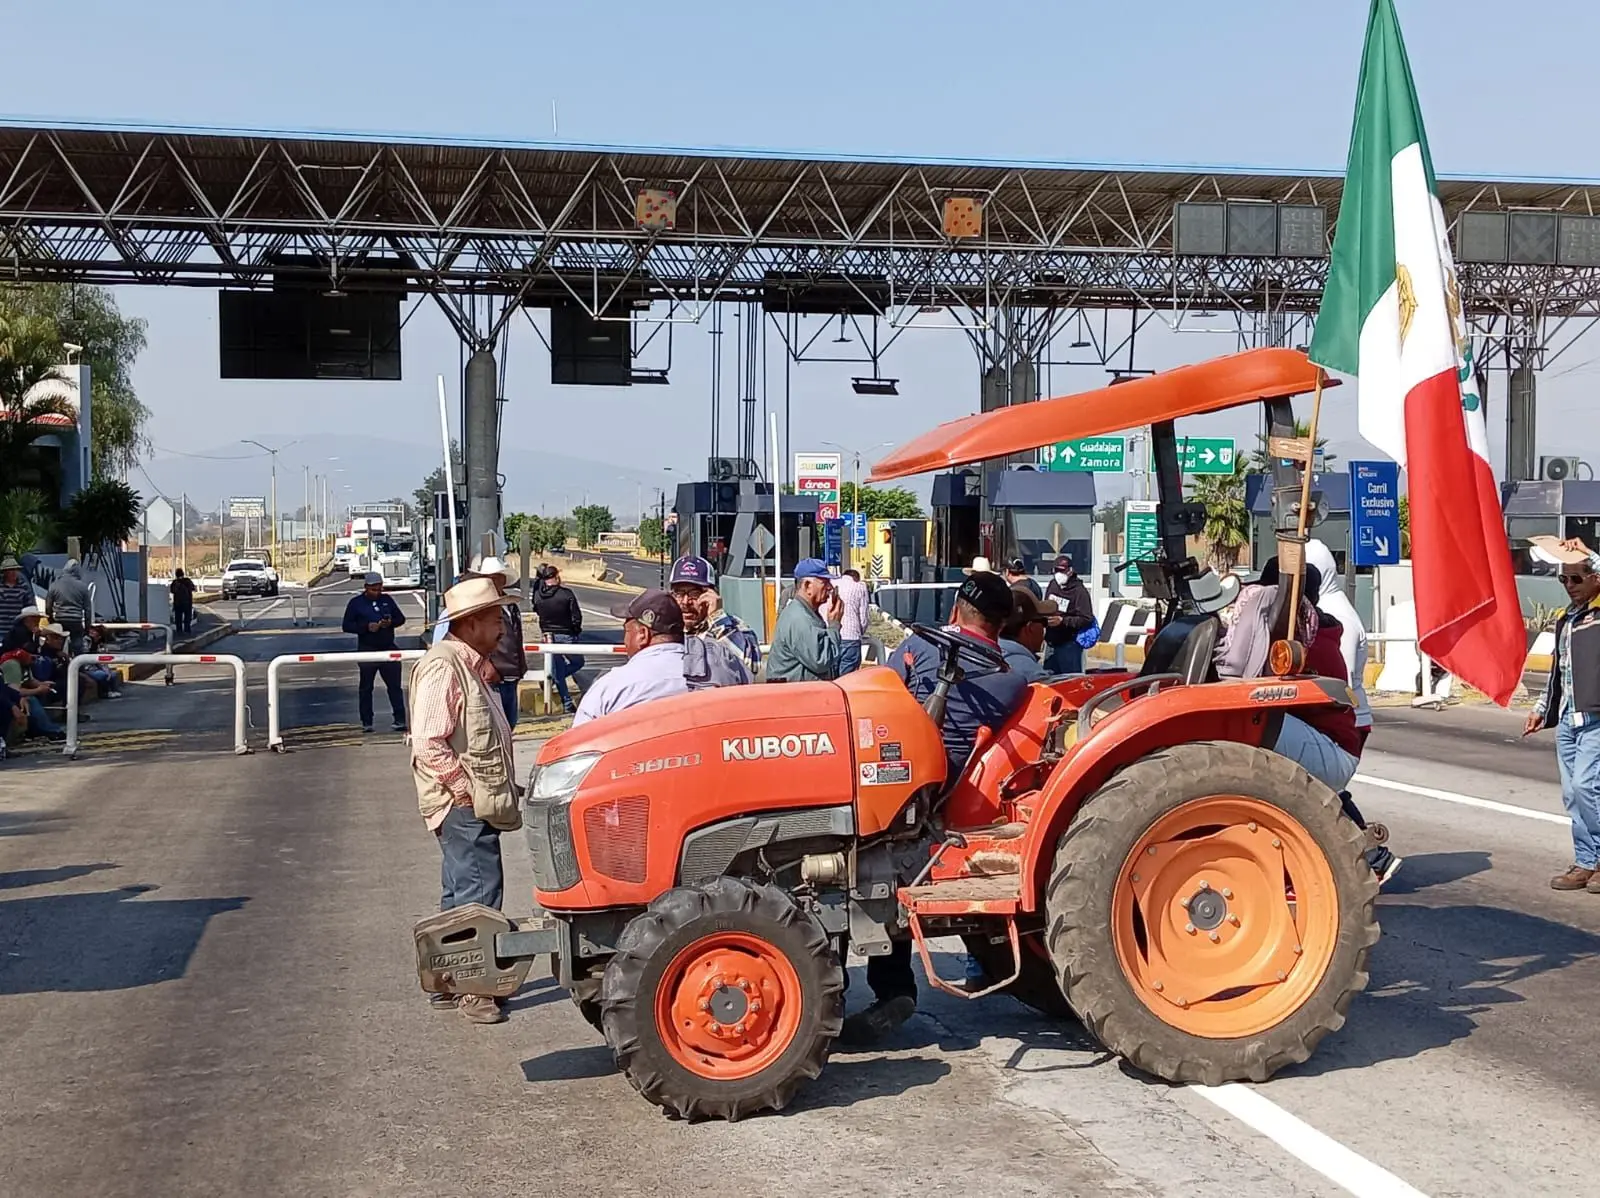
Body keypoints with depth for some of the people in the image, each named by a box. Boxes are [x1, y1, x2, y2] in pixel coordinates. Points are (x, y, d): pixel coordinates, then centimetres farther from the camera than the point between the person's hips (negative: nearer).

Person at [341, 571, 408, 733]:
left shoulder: (387, 600, 9)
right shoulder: (356, 603, 0)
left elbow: (401, 618, 13)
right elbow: (347, 626, -4)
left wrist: (391, 622, -9)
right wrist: (366, 627, -18)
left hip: (388, 648, 2)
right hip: (366, 650, -2)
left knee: (394, 685, 0)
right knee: (366, 688, 5)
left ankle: (400, 719, 2)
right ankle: (366, 722, 12)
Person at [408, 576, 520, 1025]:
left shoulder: (467, 665, 16)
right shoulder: (444, 667, -17)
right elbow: (429, 744, -24)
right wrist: (465, 790, -20)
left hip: (474, 804, 11)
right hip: (464, 804, -11)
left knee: (462, 895, 16)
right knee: (479, 893, -7)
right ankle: (473, 989, 1)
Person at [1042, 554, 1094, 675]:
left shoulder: (1079, 591, -15)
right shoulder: (1052, 585, 7)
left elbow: (1086, 619, -21)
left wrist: (1062, 621, -26)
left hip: (1069, 644, -7)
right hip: (1051, 642, 7)